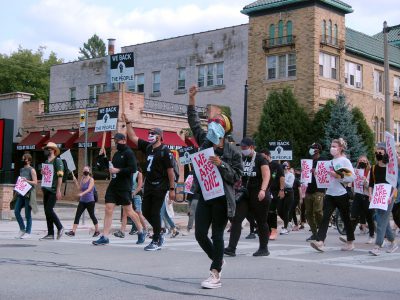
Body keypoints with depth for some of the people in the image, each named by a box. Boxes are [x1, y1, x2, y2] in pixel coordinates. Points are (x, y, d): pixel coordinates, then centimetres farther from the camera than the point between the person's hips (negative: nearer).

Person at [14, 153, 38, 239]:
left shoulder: (31, 170, -4)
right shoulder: (21, 169, 17)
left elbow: (35, 182, -9)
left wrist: (27, 181, -24)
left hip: (28, 194, -7)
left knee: (27, 214, -2)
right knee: (16, 211, 0)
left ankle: (28, 232, 6)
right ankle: (22, 229, 15)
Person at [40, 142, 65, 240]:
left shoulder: (57, 161, -6)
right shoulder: (46, 162, 18)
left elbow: (60, 176, -13)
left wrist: (58, 190, -18)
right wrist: (42, 172, 8)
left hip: (53, 190, -8)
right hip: (46, 190, 8)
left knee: (49, 210, -14)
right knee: (47, 211, 6)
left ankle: (60, 227, 3)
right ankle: (50, 233, 10)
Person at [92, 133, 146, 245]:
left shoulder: (129, 153, -8)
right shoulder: (117, 154, 17)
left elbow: (133, 169, -18)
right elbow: (112, 167, 24)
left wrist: (118, 170, -19)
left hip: (124, 187, -7)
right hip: (113, 185, 7)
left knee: (128, 211, 1)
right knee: (108, 210, -2)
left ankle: (141, 232, 20)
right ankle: (104, 237, -2)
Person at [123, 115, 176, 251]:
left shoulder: (164, 151, -9)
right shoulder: (147, 147, 11)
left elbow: (170, 171, -11)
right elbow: (133, 137, 17)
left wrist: (172, 189, -14)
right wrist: (128, 123, 9)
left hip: (160, 187, -7)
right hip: (148, 185, 7)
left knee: (155, 213, -5)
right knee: (146, 212, 9)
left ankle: (156, 241, 4)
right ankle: (159, 234, 26)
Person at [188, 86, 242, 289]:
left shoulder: (233, 151, -7)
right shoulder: (205, 142, 6)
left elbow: (236, 176, -7)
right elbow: (194, 122, 13)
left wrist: (221, 165, -21)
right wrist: (192, 98, 10)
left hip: (222, 198, -5)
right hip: (204, 196, 5)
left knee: (217, 235, -1)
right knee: (200, 234, 5)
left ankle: (215, 275, 7)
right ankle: (218, 260, 32)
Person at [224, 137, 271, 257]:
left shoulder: (260, 159, -6)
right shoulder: (242, 159, 11)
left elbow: (266, 176, -15)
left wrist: (263, 190, -29)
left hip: (258, 195, -5)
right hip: (244, 194, 5)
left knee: (261, 222, 5)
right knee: (236, 219, -7)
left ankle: (264, 248, 17)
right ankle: (231, 248, -10)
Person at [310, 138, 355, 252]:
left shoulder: (345, 161, -5)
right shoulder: (331, 161, 14)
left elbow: (352, 177, -14)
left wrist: (338, 175, -22)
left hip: (341, 194, -6)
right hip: (330, 194, 6)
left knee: (346, 218, 7)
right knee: (325, 217, -8)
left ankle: (350, 242, 21)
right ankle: (320, 241, -18)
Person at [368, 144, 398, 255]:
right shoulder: (374, 168, 9)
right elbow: (371, 184, 12)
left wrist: (391, 196, -17)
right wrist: (370, 194, -4)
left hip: (387, 198, -5)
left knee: (382, 221, -11)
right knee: (384, 221, 11)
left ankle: (378, 246, -13)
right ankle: (393, 243, 27)